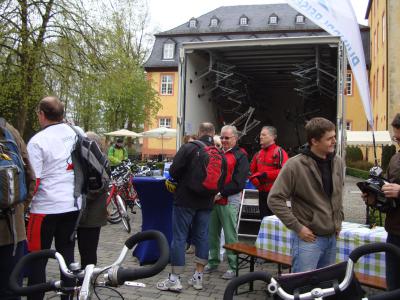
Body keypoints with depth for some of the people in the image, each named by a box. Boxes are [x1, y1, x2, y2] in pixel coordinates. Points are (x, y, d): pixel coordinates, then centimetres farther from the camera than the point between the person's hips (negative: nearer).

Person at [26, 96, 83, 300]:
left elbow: (33, 181, -15)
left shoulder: (38, 141, -12)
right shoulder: (77, 133, 3)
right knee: (67, 253, 14)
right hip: (74, 205, 5)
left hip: (46, 207, -5)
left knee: (37, 260, 5)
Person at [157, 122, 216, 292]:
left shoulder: (188, 148, -11)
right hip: (206, 201, 5)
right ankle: (198, 277, 18)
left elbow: (173, 171, -11)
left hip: (185, 200, -4)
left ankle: (174, 279, 5)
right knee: (202, 237, 12)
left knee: (179, 237, 1)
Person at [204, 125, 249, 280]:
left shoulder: (240, 156, -2)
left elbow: (239, 183, -10)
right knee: (212, 233, 11)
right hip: (212, 199, 6)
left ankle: (233, 267, 7)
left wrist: (220, 193, -15)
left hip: (229, 201, -6)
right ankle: (213, 262, 24)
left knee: (230, 235, -2)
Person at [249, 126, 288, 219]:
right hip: (262, 193, 7)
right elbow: (251, 171, 18)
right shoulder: (258, 154, 13)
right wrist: (256, 180, -3)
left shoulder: (280, 152, -9)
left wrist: (265, 174, -19)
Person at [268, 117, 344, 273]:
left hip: (332, 237, 7)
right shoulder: (295, 165, -16)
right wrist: (297, 227, -16)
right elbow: (275, 199, -16)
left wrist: (339, 219, 13)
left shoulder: (337, 162, 4)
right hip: (308, 238, -6)